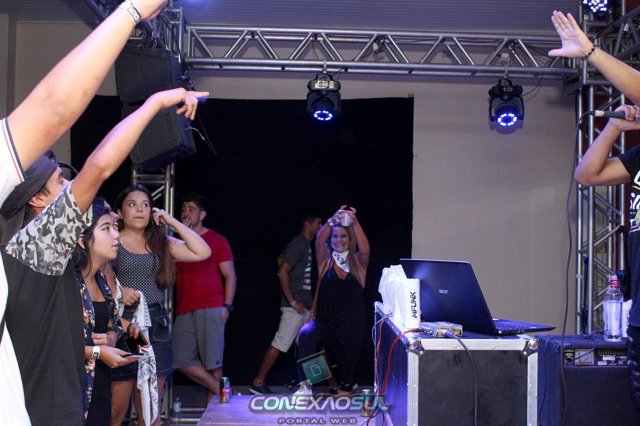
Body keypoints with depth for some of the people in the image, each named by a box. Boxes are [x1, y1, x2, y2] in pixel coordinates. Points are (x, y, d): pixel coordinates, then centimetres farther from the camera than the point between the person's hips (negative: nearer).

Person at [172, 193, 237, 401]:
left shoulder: (217, 240, 7)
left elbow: (230, 275, 4)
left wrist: (227, 306, -8)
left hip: (211, 310, -4)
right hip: (184, 311, 5)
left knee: (212, 363, -5)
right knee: (181, 360, -5)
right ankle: (220, 390, 8)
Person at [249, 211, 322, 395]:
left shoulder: (307, 244, 15)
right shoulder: (297, 244, -12)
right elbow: (282, 272, -18)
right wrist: (293, 302, -17)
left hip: (305, 306, 9)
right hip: (295, 306, -9)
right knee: (280, 344, -7)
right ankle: (258, 383, -1)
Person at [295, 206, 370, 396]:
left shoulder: (358, 262, 7)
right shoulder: (326, 261, 7)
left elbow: (365, 250, -15)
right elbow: (319, 242, -13)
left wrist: (354, 223, -30)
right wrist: (332, 221, -31)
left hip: (352, 325, 1)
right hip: (326, 321, -1)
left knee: (348, 365, 6)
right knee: (306, 334, -31)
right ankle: (305, 385, -30)